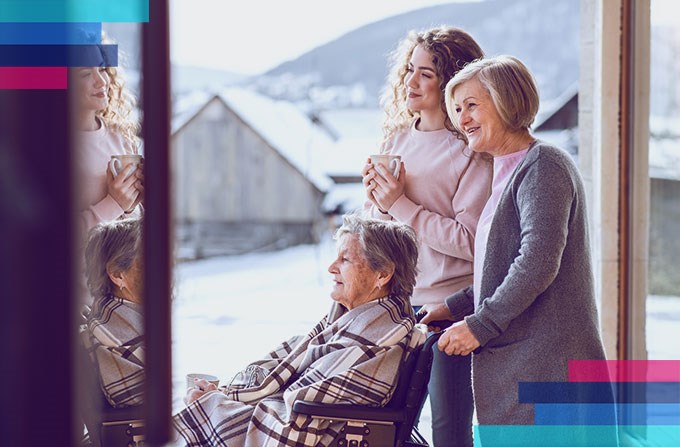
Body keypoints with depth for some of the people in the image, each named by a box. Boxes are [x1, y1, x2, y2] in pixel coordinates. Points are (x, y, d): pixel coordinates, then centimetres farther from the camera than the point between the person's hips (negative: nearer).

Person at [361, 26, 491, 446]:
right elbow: (372, 229, 17)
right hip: (396, 302, 7)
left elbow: (470, 241, -18)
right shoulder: (398, 137, 10)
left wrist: (402, 205, -16)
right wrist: (376, 200, -5)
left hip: (448, 305, -6)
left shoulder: (472, 152, -10)